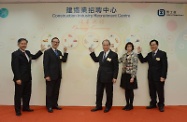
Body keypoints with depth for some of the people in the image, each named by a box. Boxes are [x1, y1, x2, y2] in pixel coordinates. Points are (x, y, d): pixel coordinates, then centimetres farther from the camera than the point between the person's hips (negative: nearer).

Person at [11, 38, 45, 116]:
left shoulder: (27, 52, 12)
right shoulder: (15, 54, -11)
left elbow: (34, 57, 30)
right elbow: (14, 67, -16)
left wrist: (41, 50, 22)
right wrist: (17, 78, -20)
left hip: (28, 77, 8)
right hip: (20, 78, -7)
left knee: (27, 93, 16)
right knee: (18, 94, 5)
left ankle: (26, 107, 30)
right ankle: (18, 110, 17)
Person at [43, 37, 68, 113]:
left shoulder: (59, 52, 13)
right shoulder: (47, 52, -7)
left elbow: (64, 60, 12)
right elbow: (45, 64, -13)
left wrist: (65, 52, 0)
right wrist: (47, 75, -18)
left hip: (58, 76, 7)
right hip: (50, 76, -6)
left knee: (56, 91, 12)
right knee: (49, 91, 4)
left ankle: (55, 104, 23)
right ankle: (49, 106, 13)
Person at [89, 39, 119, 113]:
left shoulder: (114, 55, -10)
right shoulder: (101, 53, 8)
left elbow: (116, 67, -10)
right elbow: (96, 60, 23)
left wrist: (115, 77, -14)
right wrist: (92, 52, 13)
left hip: (108, 77, -5)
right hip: (100, 77, 6)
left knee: (109, 93, 10)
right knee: (99, 92, 12)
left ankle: (108, 107, 25)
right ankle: (98, 106, 26)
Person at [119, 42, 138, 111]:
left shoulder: (134, 55, -8)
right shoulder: (124, 55, 11)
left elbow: (135, 67, -13)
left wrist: (133, 77, -17)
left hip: (130, 75, -5)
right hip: (124, 75, 5)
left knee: (130, 90, 4)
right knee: (126, 90, 11)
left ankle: (131, 105, 17)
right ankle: (127, 104, 22)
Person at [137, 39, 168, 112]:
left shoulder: (162, 53, -6)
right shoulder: (149, 54, 11)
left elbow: (165, 66, -10)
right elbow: (142, 60, 12)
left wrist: (163, 76, -16)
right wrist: (139, 53, 1)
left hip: (159, 77, -5)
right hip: (151, 77, 5)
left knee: (160, 92, 6)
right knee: (152, 92, 11)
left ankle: (161, 105, 19)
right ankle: (153, 104, 23)